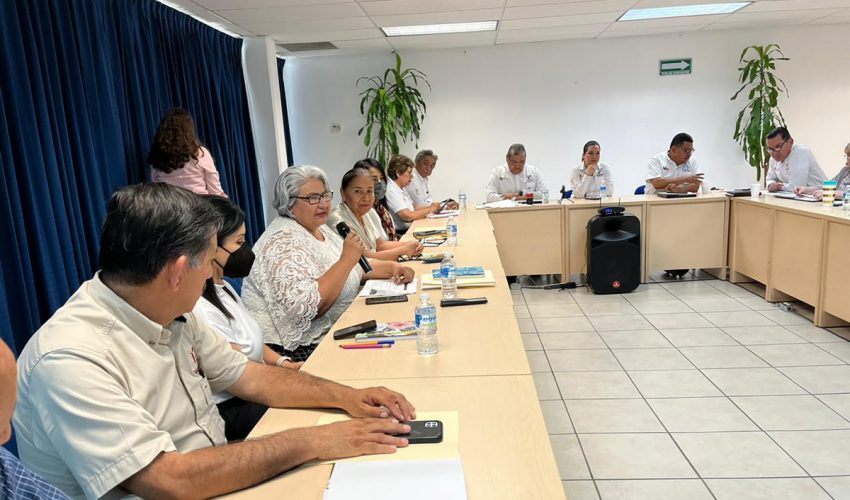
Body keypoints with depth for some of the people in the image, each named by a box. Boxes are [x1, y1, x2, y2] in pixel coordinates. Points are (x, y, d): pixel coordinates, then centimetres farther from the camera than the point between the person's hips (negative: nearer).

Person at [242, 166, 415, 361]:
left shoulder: (319, 228, 9)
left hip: (332, 333, 9)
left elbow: (356, 268, 19)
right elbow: (307, 308, -30)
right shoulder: (283, 242, -20)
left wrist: (391, 267, 3)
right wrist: (346, 260, -26)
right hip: (300, 350, -8)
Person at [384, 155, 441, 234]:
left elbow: (413, 207, 24)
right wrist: (430, 210, -9)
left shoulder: (401, 189, 16)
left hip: (410, 229, 10)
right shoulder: (391, 191, -16)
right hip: (400, 234, -10)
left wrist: (430, 206, 5)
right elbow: (408, 216, -22)